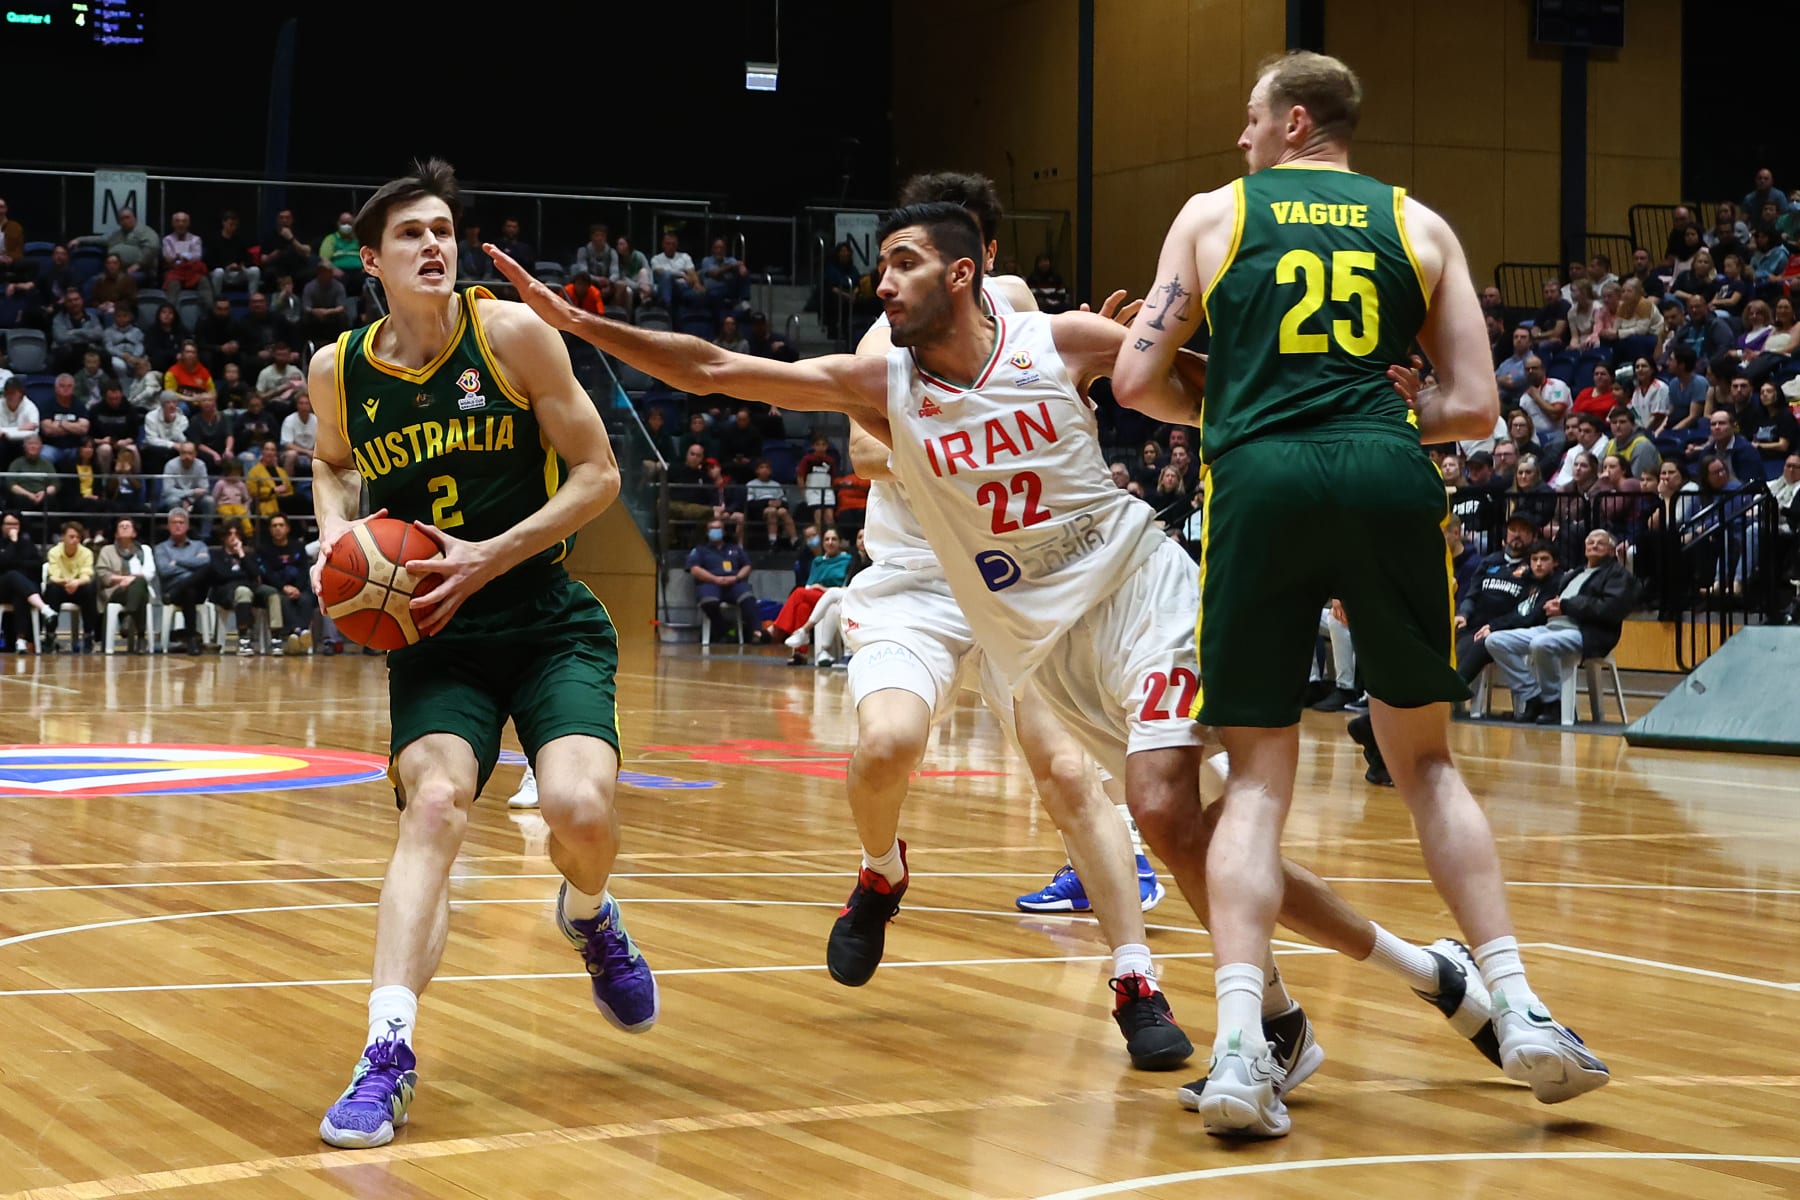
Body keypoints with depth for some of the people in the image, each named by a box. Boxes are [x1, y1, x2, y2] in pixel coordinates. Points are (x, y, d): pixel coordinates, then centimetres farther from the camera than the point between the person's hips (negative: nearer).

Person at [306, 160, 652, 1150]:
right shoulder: (338, 370, 1)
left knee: (580, 809, -21)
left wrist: (489, 559, -15)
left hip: (547, 620, -1)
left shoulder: (513, 333, -8)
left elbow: (597, 475, -6)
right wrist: (335, 532, 2)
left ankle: (588, 917, 17)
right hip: (432, 633, 2)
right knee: (434, 801, -24)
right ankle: (390, 1051, -26)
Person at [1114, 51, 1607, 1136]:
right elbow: (1475, 406, 13)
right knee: (1426, 759, 17)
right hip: (1389, 479, 1)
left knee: (1260, 775, 6)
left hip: (1261, 481, -1)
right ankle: (1519, 1009, 7)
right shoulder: (1420, 225, 19)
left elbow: (1138, 383, 14)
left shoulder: (1215, 214, 16)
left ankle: (1240, 1043, -11)